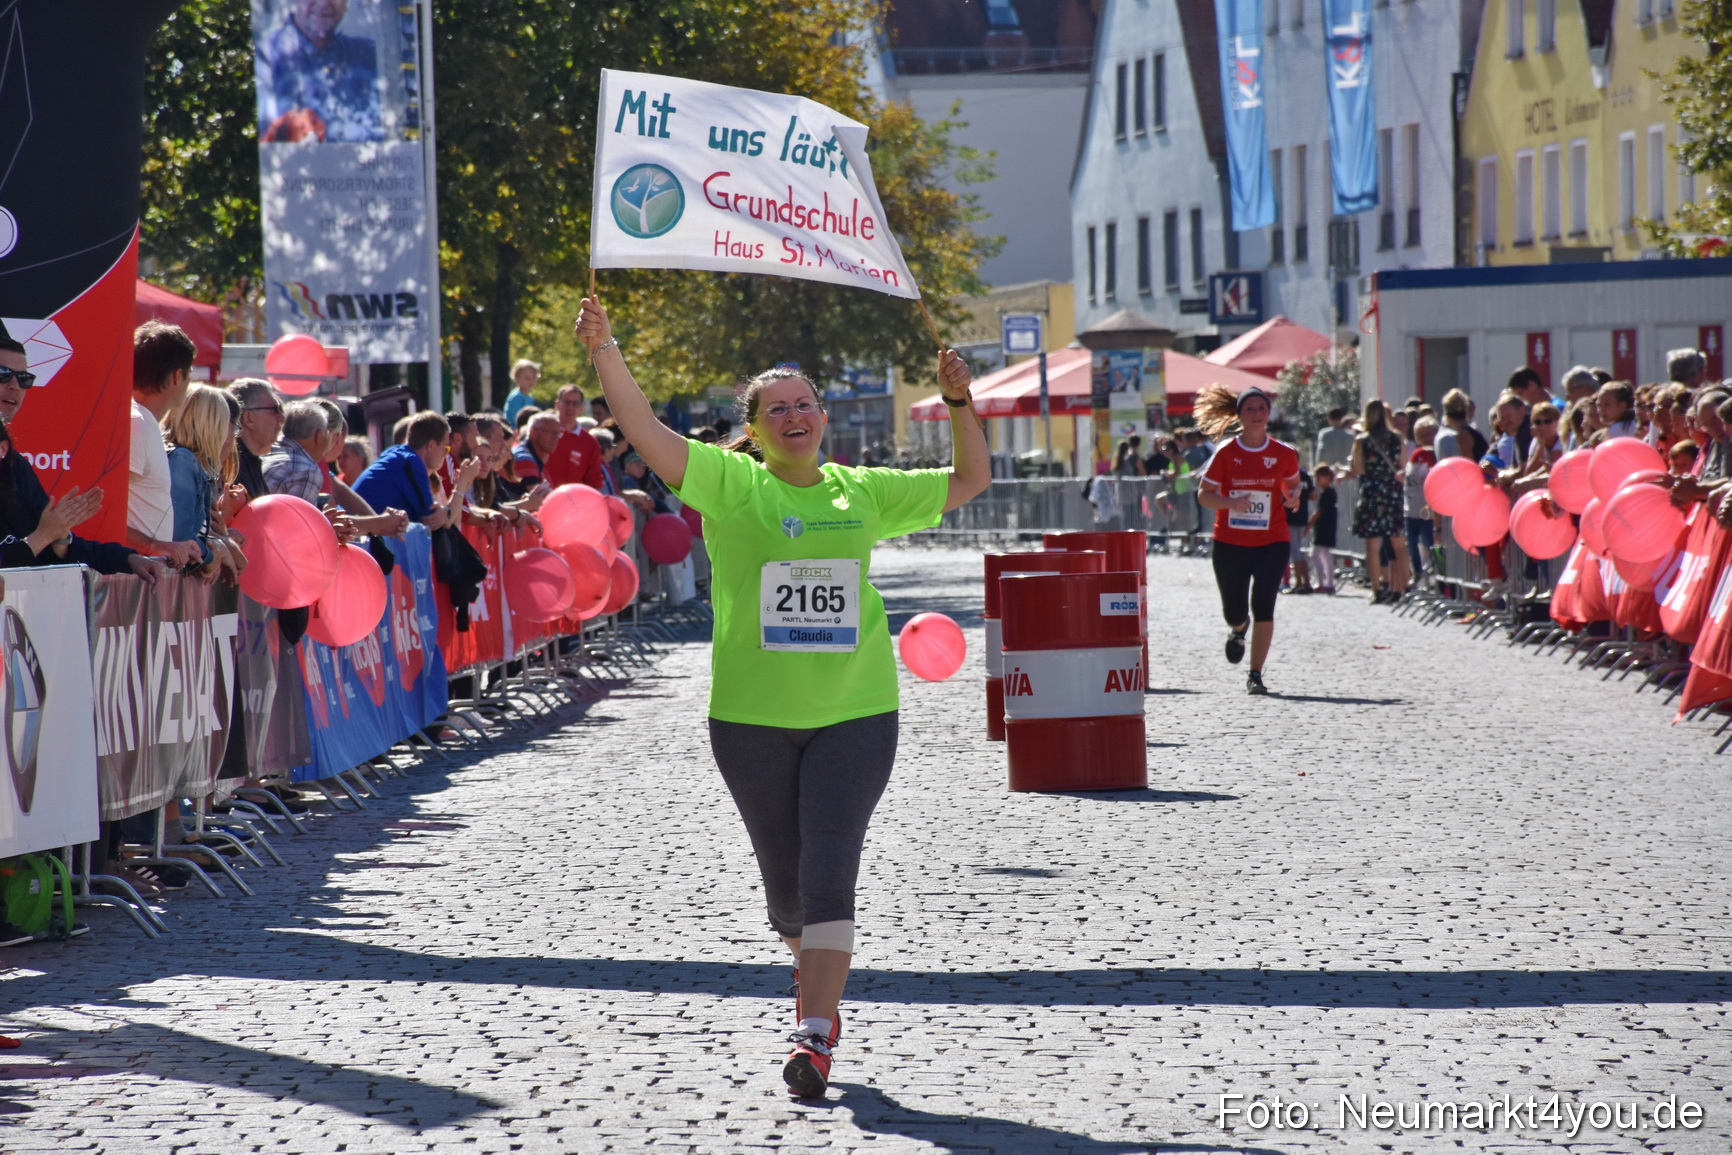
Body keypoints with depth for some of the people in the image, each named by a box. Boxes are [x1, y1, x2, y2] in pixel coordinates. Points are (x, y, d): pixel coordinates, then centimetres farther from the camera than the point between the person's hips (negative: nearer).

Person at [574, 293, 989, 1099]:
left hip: (854, 714, 0)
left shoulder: (862, 492, 8)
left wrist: (959, 402, 3)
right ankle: (819, 982, 40)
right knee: (787, 887, 11)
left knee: (828, 875, -12)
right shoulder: (731, 485, -1)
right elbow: (644, 433, -13)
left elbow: (969, 481, 17)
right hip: (752, 719, 0)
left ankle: (814, 1035, -14)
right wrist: (604, 352, -21)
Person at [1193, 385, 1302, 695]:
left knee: (1263, 606, -13)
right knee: (1234, 611, 8)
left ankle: (1256, 674, -4)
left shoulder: (1284, 454, -1)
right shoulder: (1226, 452, -4)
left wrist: (1293, 497, -7)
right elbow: (1205, 495, -1)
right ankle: (1239, 629, 47)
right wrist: (1231, 503, -20)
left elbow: (1292, 484, 17)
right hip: (1230, 544, 0)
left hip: (1271, 543, 0)